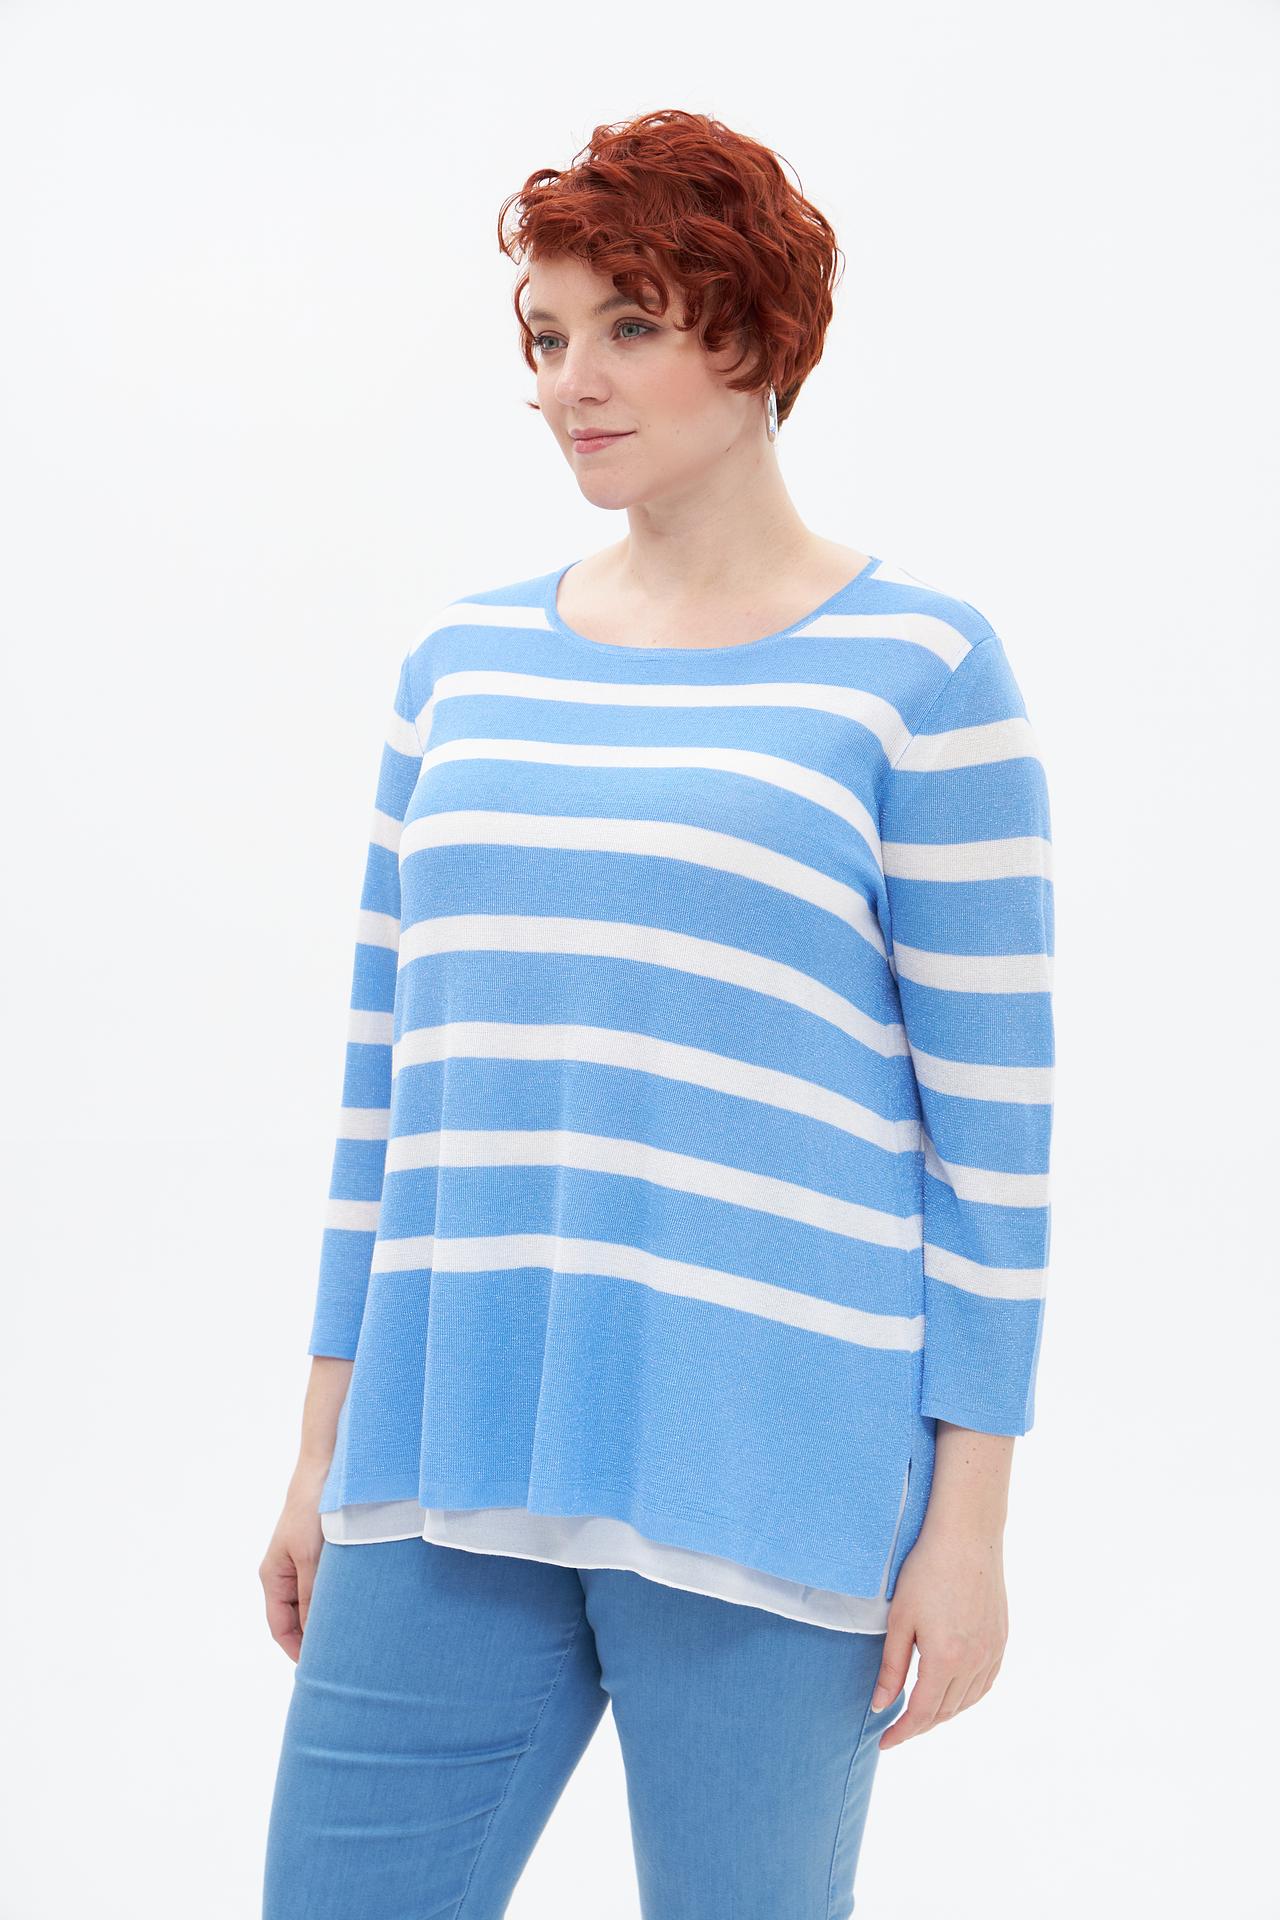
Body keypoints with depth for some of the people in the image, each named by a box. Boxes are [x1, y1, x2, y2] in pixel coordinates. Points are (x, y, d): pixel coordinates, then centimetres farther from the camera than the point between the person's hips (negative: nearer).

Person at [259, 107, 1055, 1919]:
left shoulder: (918, 669, -3)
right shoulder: (464, 661, 11)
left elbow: (995, 1115, -4)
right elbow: (389, 1060, 15)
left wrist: (971, 1517, -6)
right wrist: (326, 1445, 14)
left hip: (767, 1478, -4)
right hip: (455, 1472, 5)